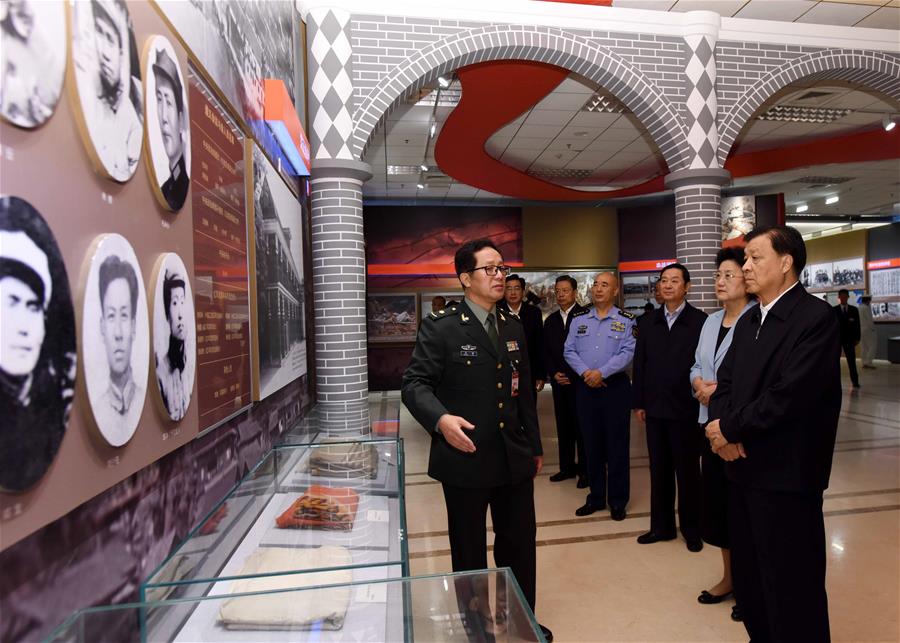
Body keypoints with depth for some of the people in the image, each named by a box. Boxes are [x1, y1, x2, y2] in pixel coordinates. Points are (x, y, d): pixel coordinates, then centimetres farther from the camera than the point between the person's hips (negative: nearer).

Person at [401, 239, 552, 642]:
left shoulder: (514, 328, 10)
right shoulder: (439, 327, -10)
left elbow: (524, 391, 15)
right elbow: (414, 384, -11)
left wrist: (535, 445, 18)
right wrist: (440, 418, -29)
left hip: (514, 457, 6)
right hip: (465, 458, -5)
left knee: (520, 542, 17)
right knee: (469, 551, 13)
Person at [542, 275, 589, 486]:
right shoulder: (550, 320, 13)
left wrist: (574, 376, -12)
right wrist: (554, 374, 0)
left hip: (580, 381, -5)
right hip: (559, 381, 5)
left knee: (581, 426, 2)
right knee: (563, 426, 10)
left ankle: (585, 469, 13)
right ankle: (567, 467, 21)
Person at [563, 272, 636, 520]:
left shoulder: (626, 320, -1)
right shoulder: (578, 319, 8)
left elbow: (627, 353, -11)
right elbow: (569, 351, 3)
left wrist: (601, 372, -19)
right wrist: (585, 372, -12)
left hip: (615, 386, -3)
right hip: (585, 387, 3)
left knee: (617, 444, 4)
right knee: (591, 444, 11)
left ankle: (618, 500, 19)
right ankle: (596, 497, 24)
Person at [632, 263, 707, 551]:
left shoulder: (700, 321, -8)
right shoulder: (648, 322, 7)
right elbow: (639, 363, 7)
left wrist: (702, 401, -10)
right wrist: (639, 403, 5)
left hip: (686, 409, -4)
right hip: (655, 408, 4)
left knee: (688, 471, 10)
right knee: (659, 470, 14)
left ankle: (691, 528, 27)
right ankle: (661, 526, 27)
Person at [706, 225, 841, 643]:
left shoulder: (816, 318, -13)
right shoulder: (749, 321, 13)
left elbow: (788, 397, -23)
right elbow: (725, 382, 9)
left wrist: (729, 428, -12)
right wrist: (722, 428, -10)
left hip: (786, 475, -8)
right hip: (743, 469, 8)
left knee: (791, 588, 7)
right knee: (749, 579, 20)